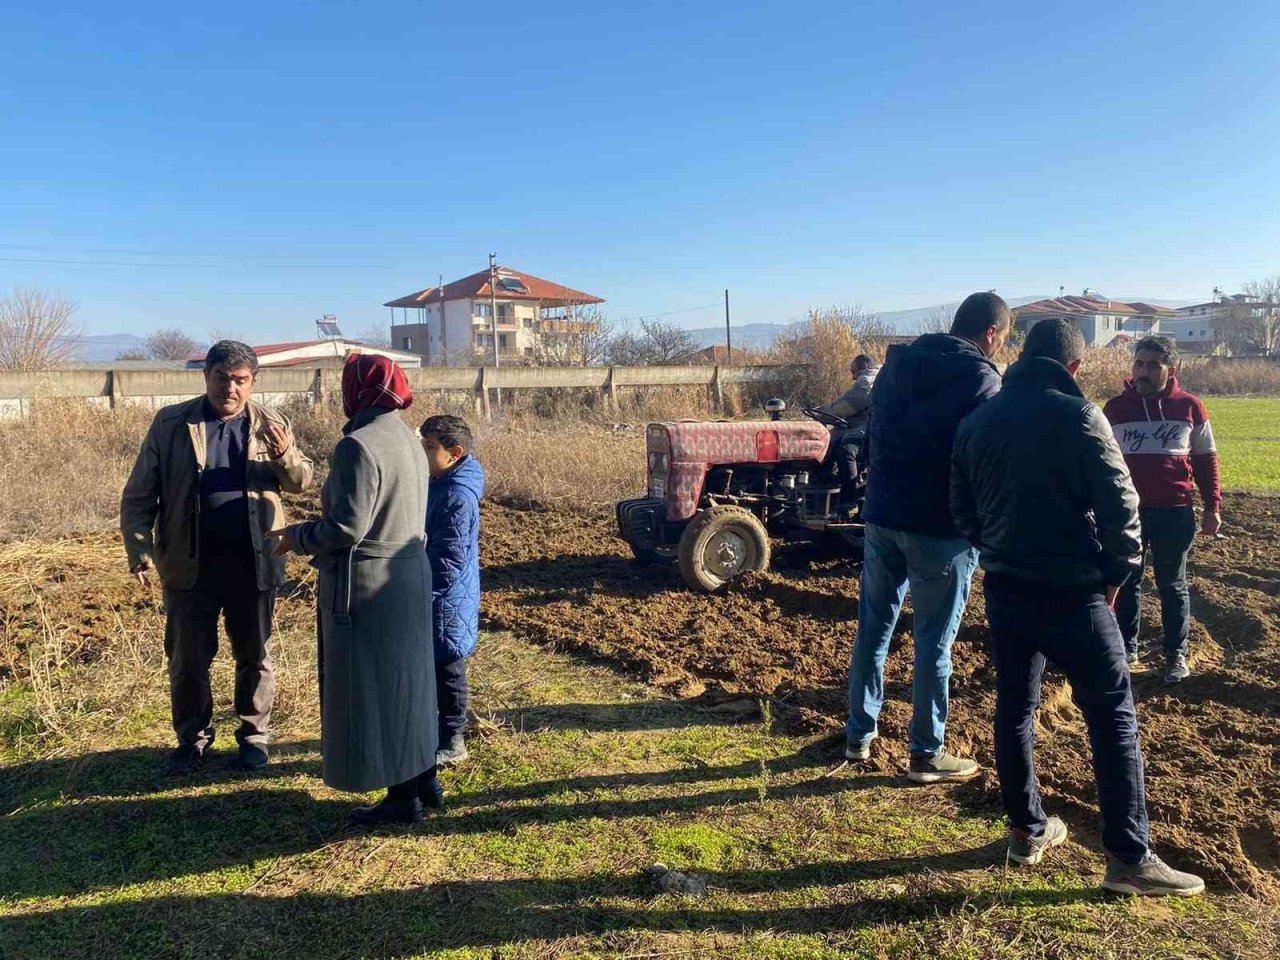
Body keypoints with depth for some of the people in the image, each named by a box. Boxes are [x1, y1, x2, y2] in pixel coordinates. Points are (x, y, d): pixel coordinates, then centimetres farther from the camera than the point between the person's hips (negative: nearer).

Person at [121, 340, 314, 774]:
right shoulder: (171, 424, -1)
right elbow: (138, 495, 2)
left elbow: (303, 482, 5)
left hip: (253, 560, 0)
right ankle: (192, 738, 31)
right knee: (187, 656, 12)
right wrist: (139, 549, -8)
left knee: (254, 653, 13)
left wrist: (285, 456, -16)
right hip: (190, 560, 0)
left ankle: (254, 734, 31)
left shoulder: (271, 424, 1)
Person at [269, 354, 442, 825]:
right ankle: (424, 779, 30)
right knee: (407, 680, 18)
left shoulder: (359, 446, -20)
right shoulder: (407, 440, 7)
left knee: (372, 689, 5)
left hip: (366, 586, -9)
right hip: (409, 575, 9)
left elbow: (347, 527, -22)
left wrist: (295, 536, -5)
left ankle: (402, 797, 16)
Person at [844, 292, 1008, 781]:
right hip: (939, 526, -6)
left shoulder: (896, 365, 9)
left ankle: (859, 734, 25)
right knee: (934, 642, 5)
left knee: (873, 626, 15)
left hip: (882, 514, 6)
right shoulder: (980, 379, -10)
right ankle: (926, 754, 16)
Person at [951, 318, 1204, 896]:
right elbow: (1119, 501, -13)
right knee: (1112, 717, 5)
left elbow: (962, 508, 12)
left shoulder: (976, 421, 7)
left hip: (1004, 589, 6)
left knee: (1013, 708, 15)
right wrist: (1117, 572, -1)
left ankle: (1027, 831, 26)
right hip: (1072, 593, -5)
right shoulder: (1077, 414, -11)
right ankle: (1129, 858, 8)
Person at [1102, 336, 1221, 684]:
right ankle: (1126, 648, 23)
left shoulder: (1189, 407, -1)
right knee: (1127, 582, 10)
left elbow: (1206, 460, 5)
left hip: (1175, 512, -1)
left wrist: (1213, 507, 3)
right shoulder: (1115, 408, 0)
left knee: (1172, 584, 10)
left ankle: (1176, 654, 21)